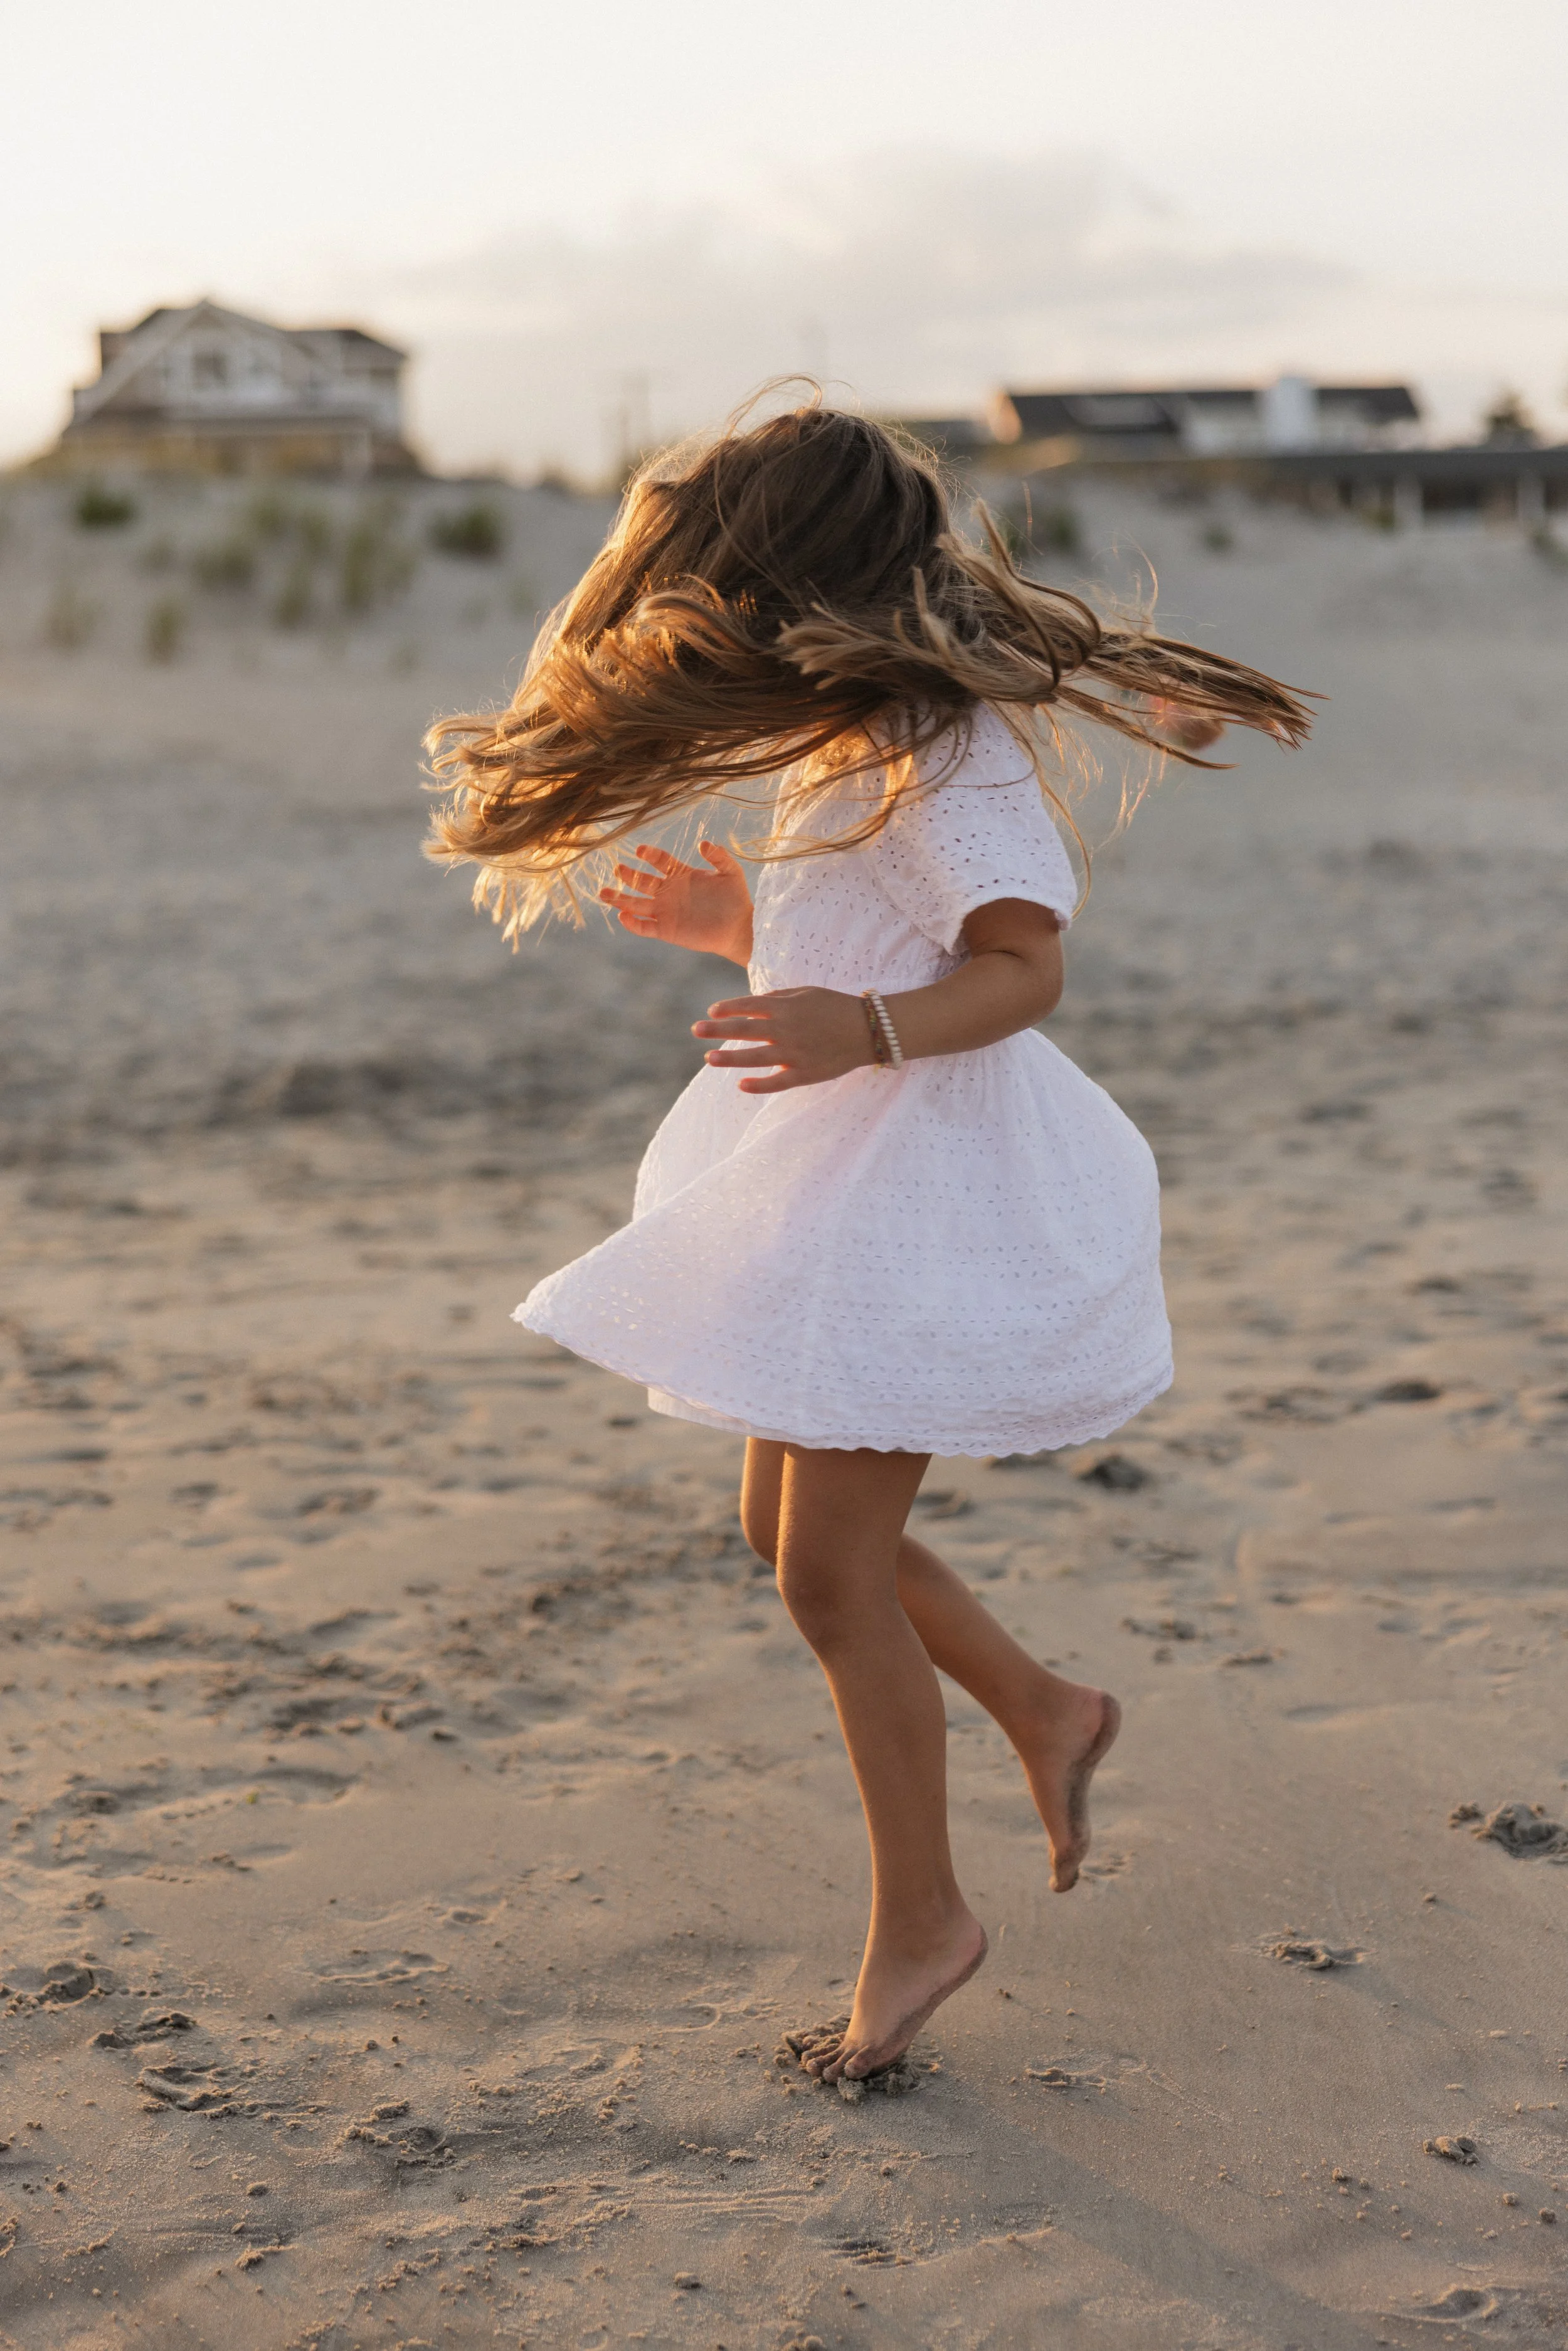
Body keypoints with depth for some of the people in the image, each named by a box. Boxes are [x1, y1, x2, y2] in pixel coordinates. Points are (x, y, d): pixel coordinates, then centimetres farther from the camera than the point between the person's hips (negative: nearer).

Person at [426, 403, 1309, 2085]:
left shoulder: (945, 750, -17)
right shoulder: (850, 752, 14)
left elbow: (1023, 967, -27)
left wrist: (864, 1029, -42)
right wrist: (742, 932, 21)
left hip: (929, 1186, -10)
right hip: (841, 1180, 10)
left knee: (830, 1570, -4)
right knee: (786, 1528, 16)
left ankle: (919, 1918, 12)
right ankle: (1046, 1714, 31)